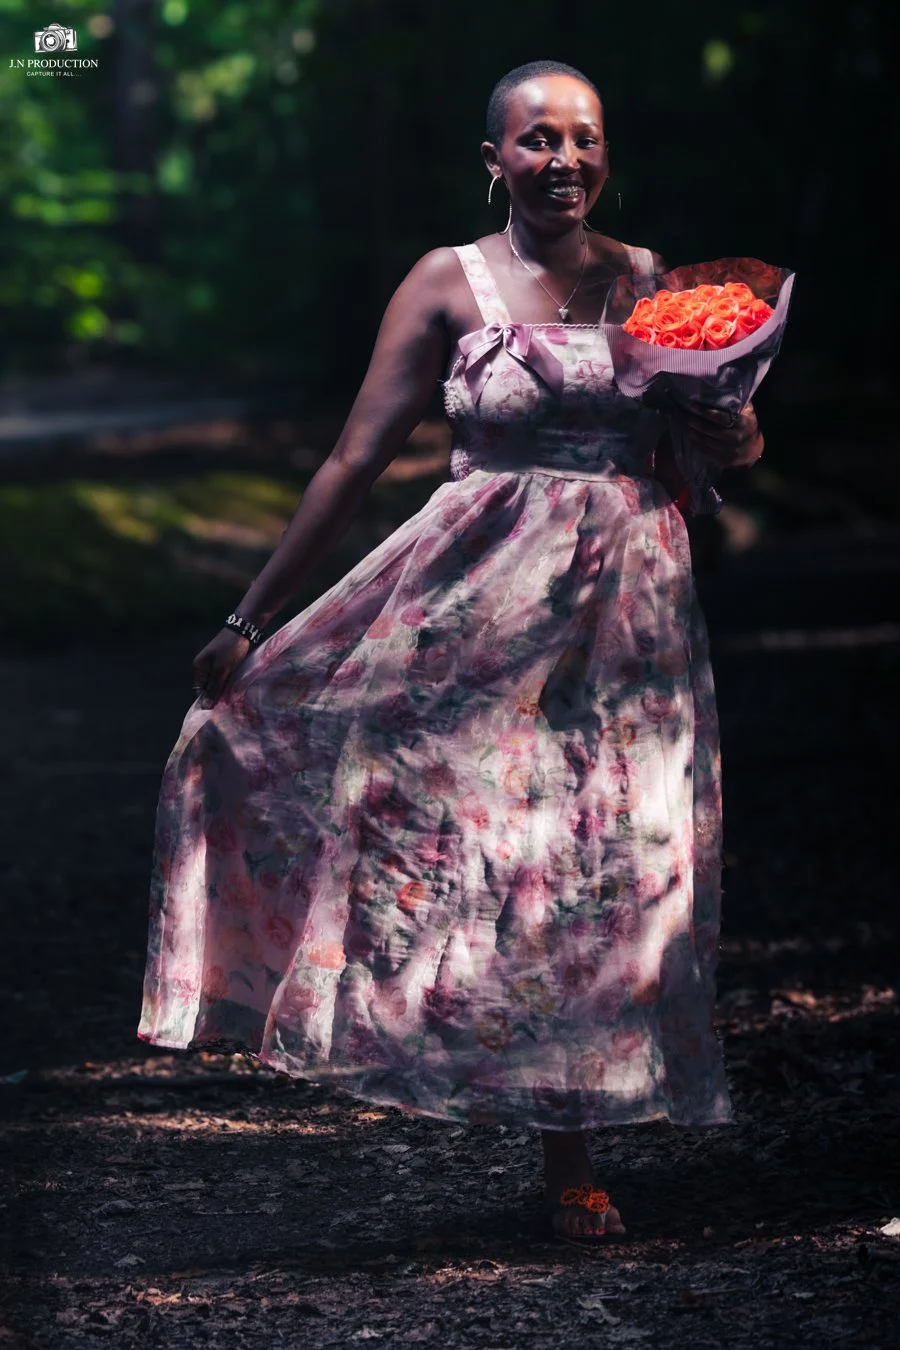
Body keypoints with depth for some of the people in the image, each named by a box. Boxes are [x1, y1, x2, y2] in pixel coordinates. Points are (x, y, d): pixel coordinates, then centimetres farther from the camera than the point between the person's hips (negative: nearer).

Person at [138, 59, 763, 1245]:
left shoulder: (652, 282, 7)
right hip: (482, 600, -2)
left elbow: (732, 452, 11)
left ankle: (571, 1154, 11)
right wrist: (253, 615, -4)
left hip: (628, 612, 2)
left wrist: (730, 424, -14)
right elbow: (356, 460, -2)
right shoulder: (449, 285, 0)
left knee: (612, 869, 1)